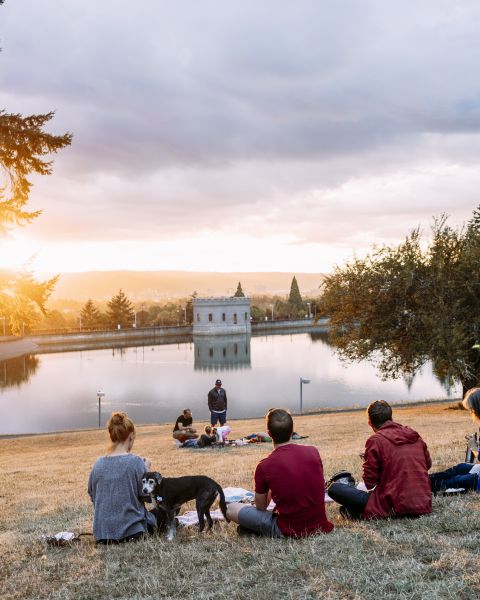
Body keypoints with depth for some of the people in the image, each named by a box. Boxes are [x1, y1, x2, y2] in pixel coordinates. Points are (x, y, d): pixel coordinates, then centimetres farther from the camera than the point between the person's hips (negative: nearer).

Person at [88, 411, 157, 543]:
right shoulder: (135, 462, -15)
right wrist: (146, 469, 5)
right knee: (157, 512, 26)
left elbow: (92, 496, 10)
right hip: (131, 530, -6)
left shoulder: (98, 464, -1)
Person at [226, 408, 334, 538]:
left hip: (290, 531, -4)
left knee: (231, 509, 8)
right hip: (320, 526, 4)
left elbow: (261, 507, 0)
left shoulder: (264, 466, -14)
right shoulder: (313, 452, -3)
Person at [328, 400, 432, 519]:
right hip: (424, 506, 6)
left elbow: (369, 482, -7)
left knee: (334, 488, -1)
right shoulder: (414, 435, 8)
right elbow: (428, 464, 21)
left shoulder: (375, 440, -8)